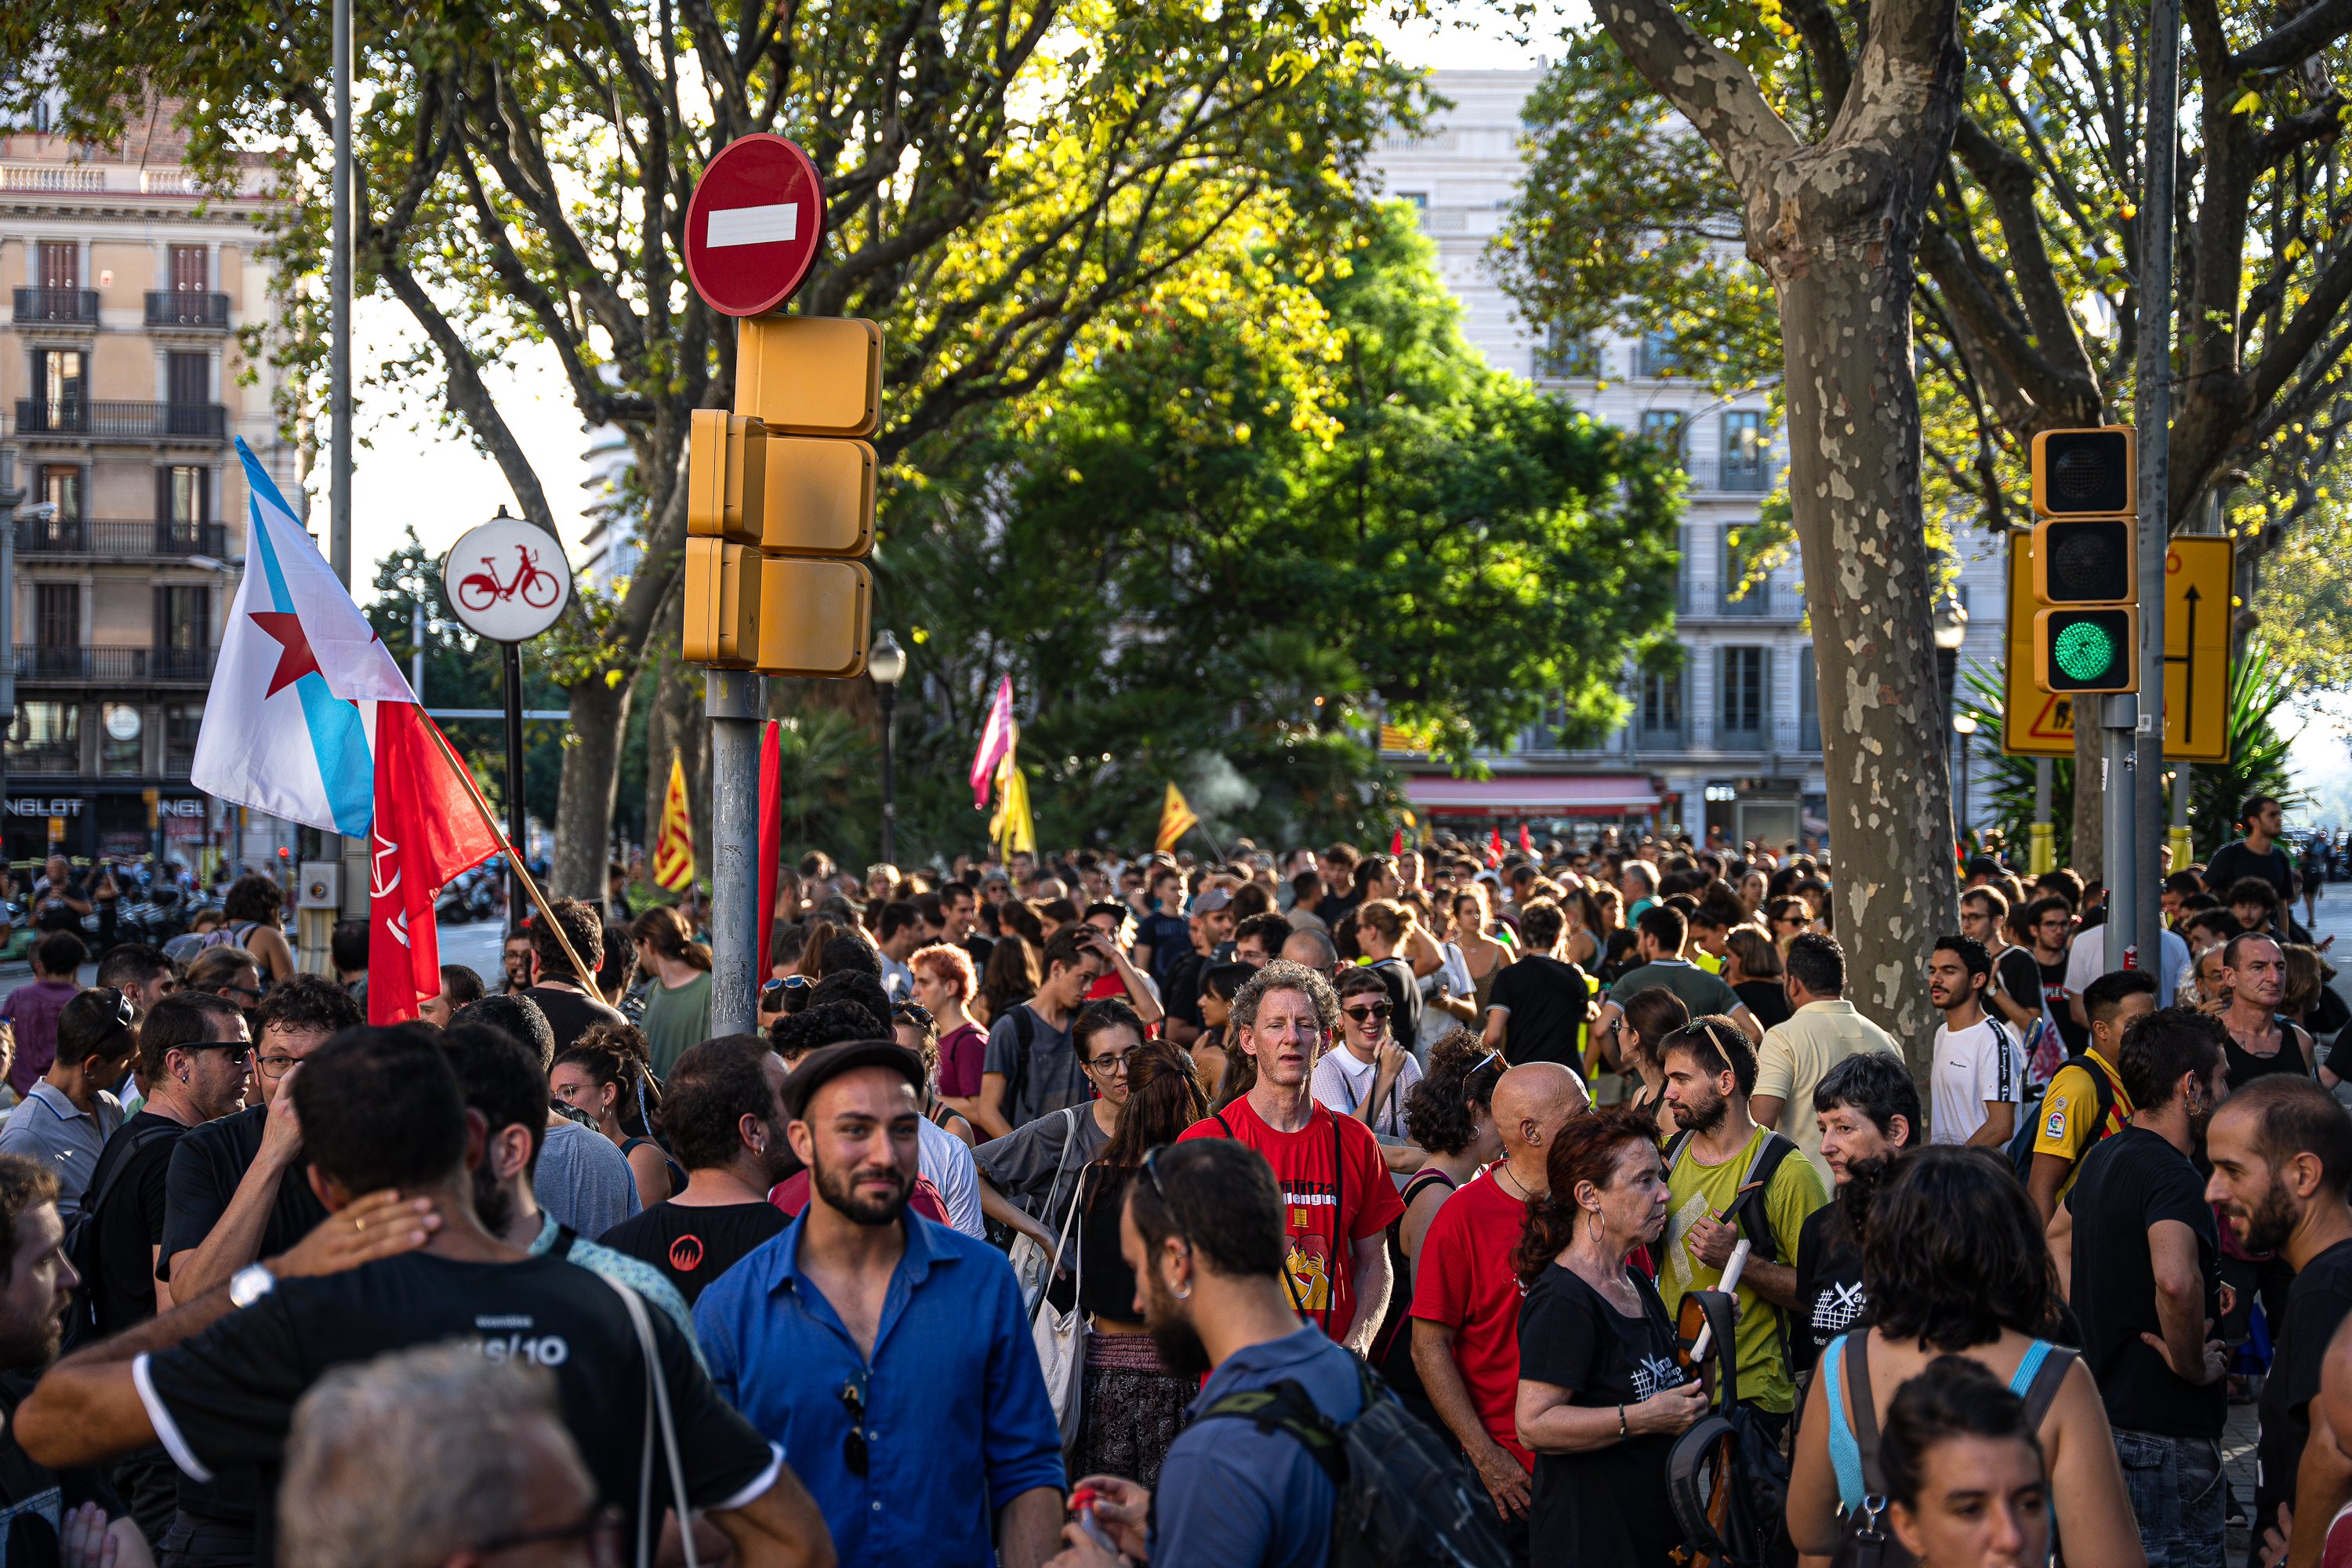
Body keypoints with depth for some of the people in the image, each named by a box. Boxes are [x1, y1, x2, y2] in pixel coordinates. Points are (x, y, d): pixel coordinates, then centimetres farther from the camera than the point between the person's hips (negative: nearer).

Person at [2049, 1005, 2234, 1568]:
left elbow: (2059, 1235, 30)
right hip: (2163, 1435, -10)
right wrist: (2192, 1364, -23)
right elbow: (2176, 1279, -40)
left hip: (2097, 1410, 10)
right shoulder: (2171, 1176, -21)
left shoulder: (2103, 1159, 10)